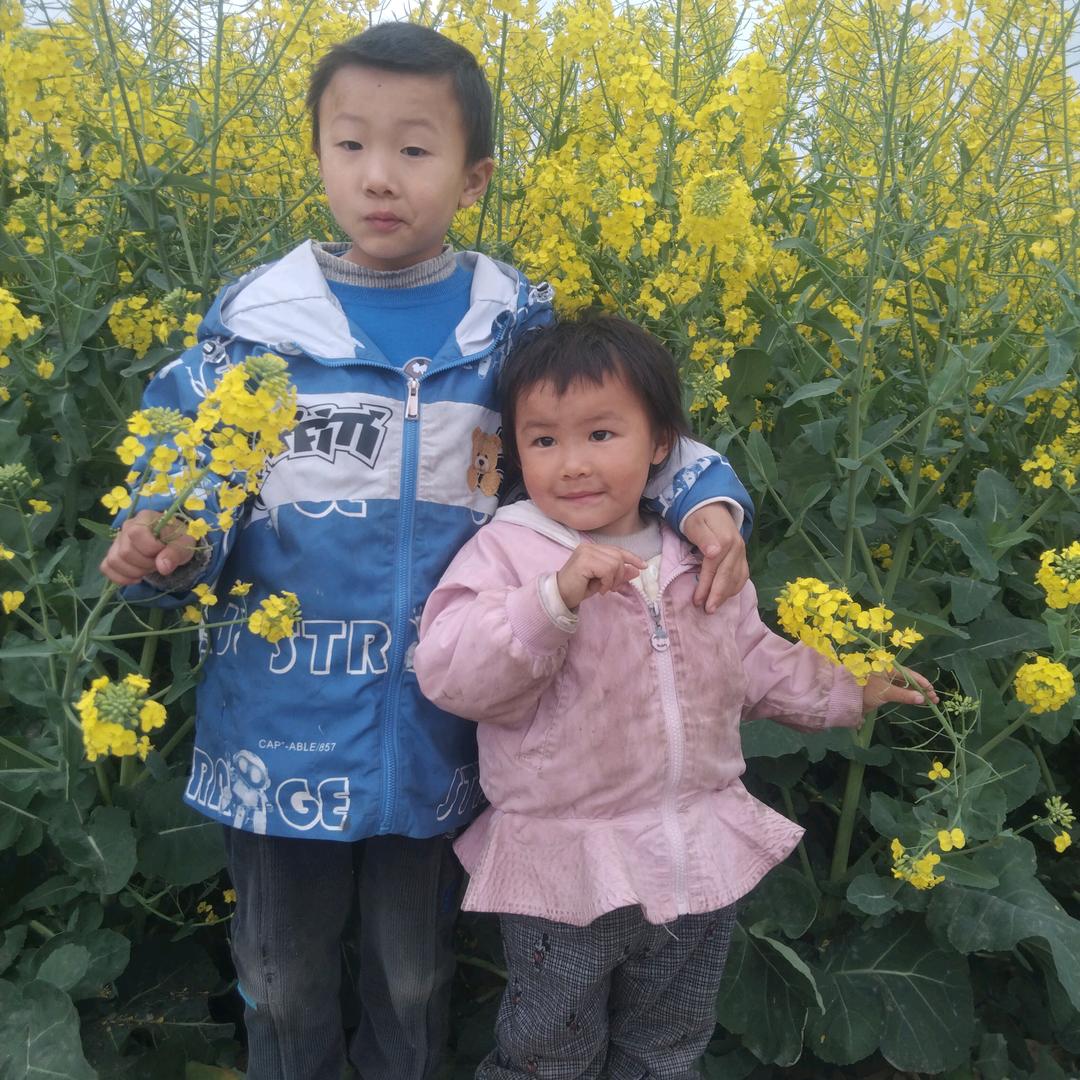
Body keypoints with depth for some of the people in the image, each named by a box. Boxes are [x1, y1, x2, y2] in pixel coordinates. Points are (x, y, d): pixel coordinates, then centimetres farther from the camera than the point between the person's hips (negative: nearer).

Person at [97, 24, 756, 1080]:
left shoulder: (517, 328, -5)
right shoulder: (253, 320, -6)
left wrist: (707, 498, -15)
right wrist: (163, 552, -21)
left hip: (438, 740, 1)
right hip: (280, 735, 0)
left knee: (415, 976, 23)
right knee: (281, 981, 22)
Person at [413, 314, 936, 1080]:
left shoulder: (700, 556, 2)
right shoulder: (507, 553, -15)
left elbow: (751, 660, 18)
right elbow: (449, 675, -27)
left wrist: (845, 693, 20)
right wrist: (556, 597, -37)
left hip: (703, 858, 5)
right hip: (565, 869, -4)